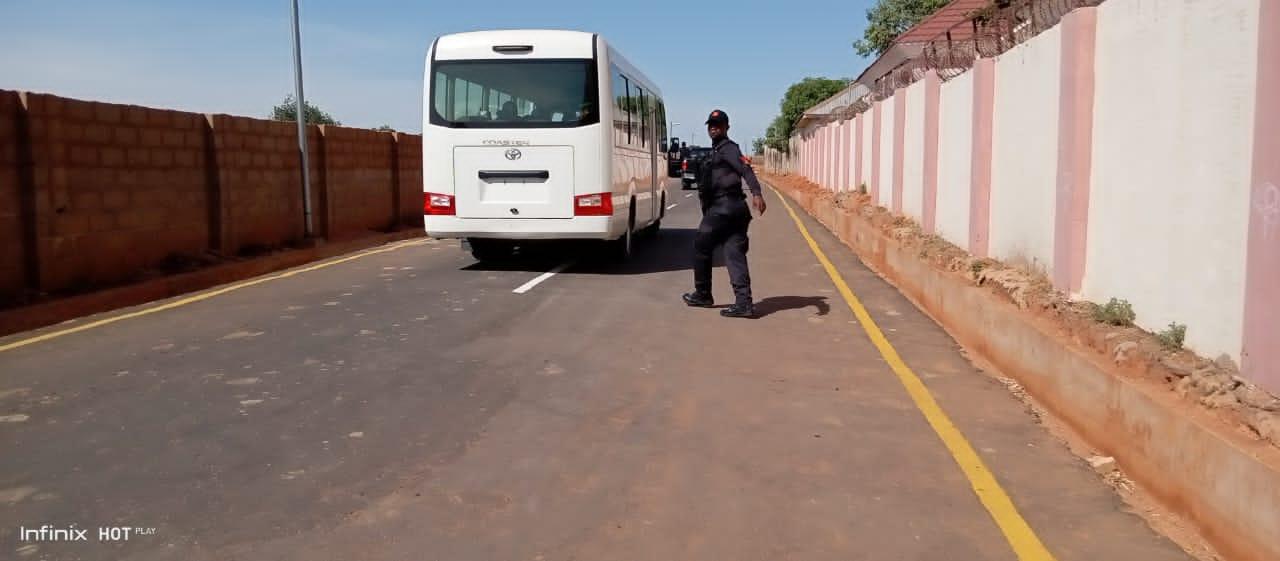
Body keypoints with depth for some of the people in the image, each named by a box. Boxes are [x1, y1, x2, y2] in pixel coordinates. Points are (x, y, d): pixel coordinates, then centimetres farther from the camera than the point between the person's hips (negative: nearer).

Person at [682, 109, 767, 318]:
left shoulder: (728, 148, -6)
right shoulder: (717, 152, 24)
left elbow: (746, 170, -21)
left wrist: (756, 193, -36)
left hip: (723, 208, -9)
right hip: (733, 208, 9)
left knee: (701, 246, 4)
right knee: (735, 254, 1)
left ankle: (702, 295, 16)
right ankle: (744, 303, -5)